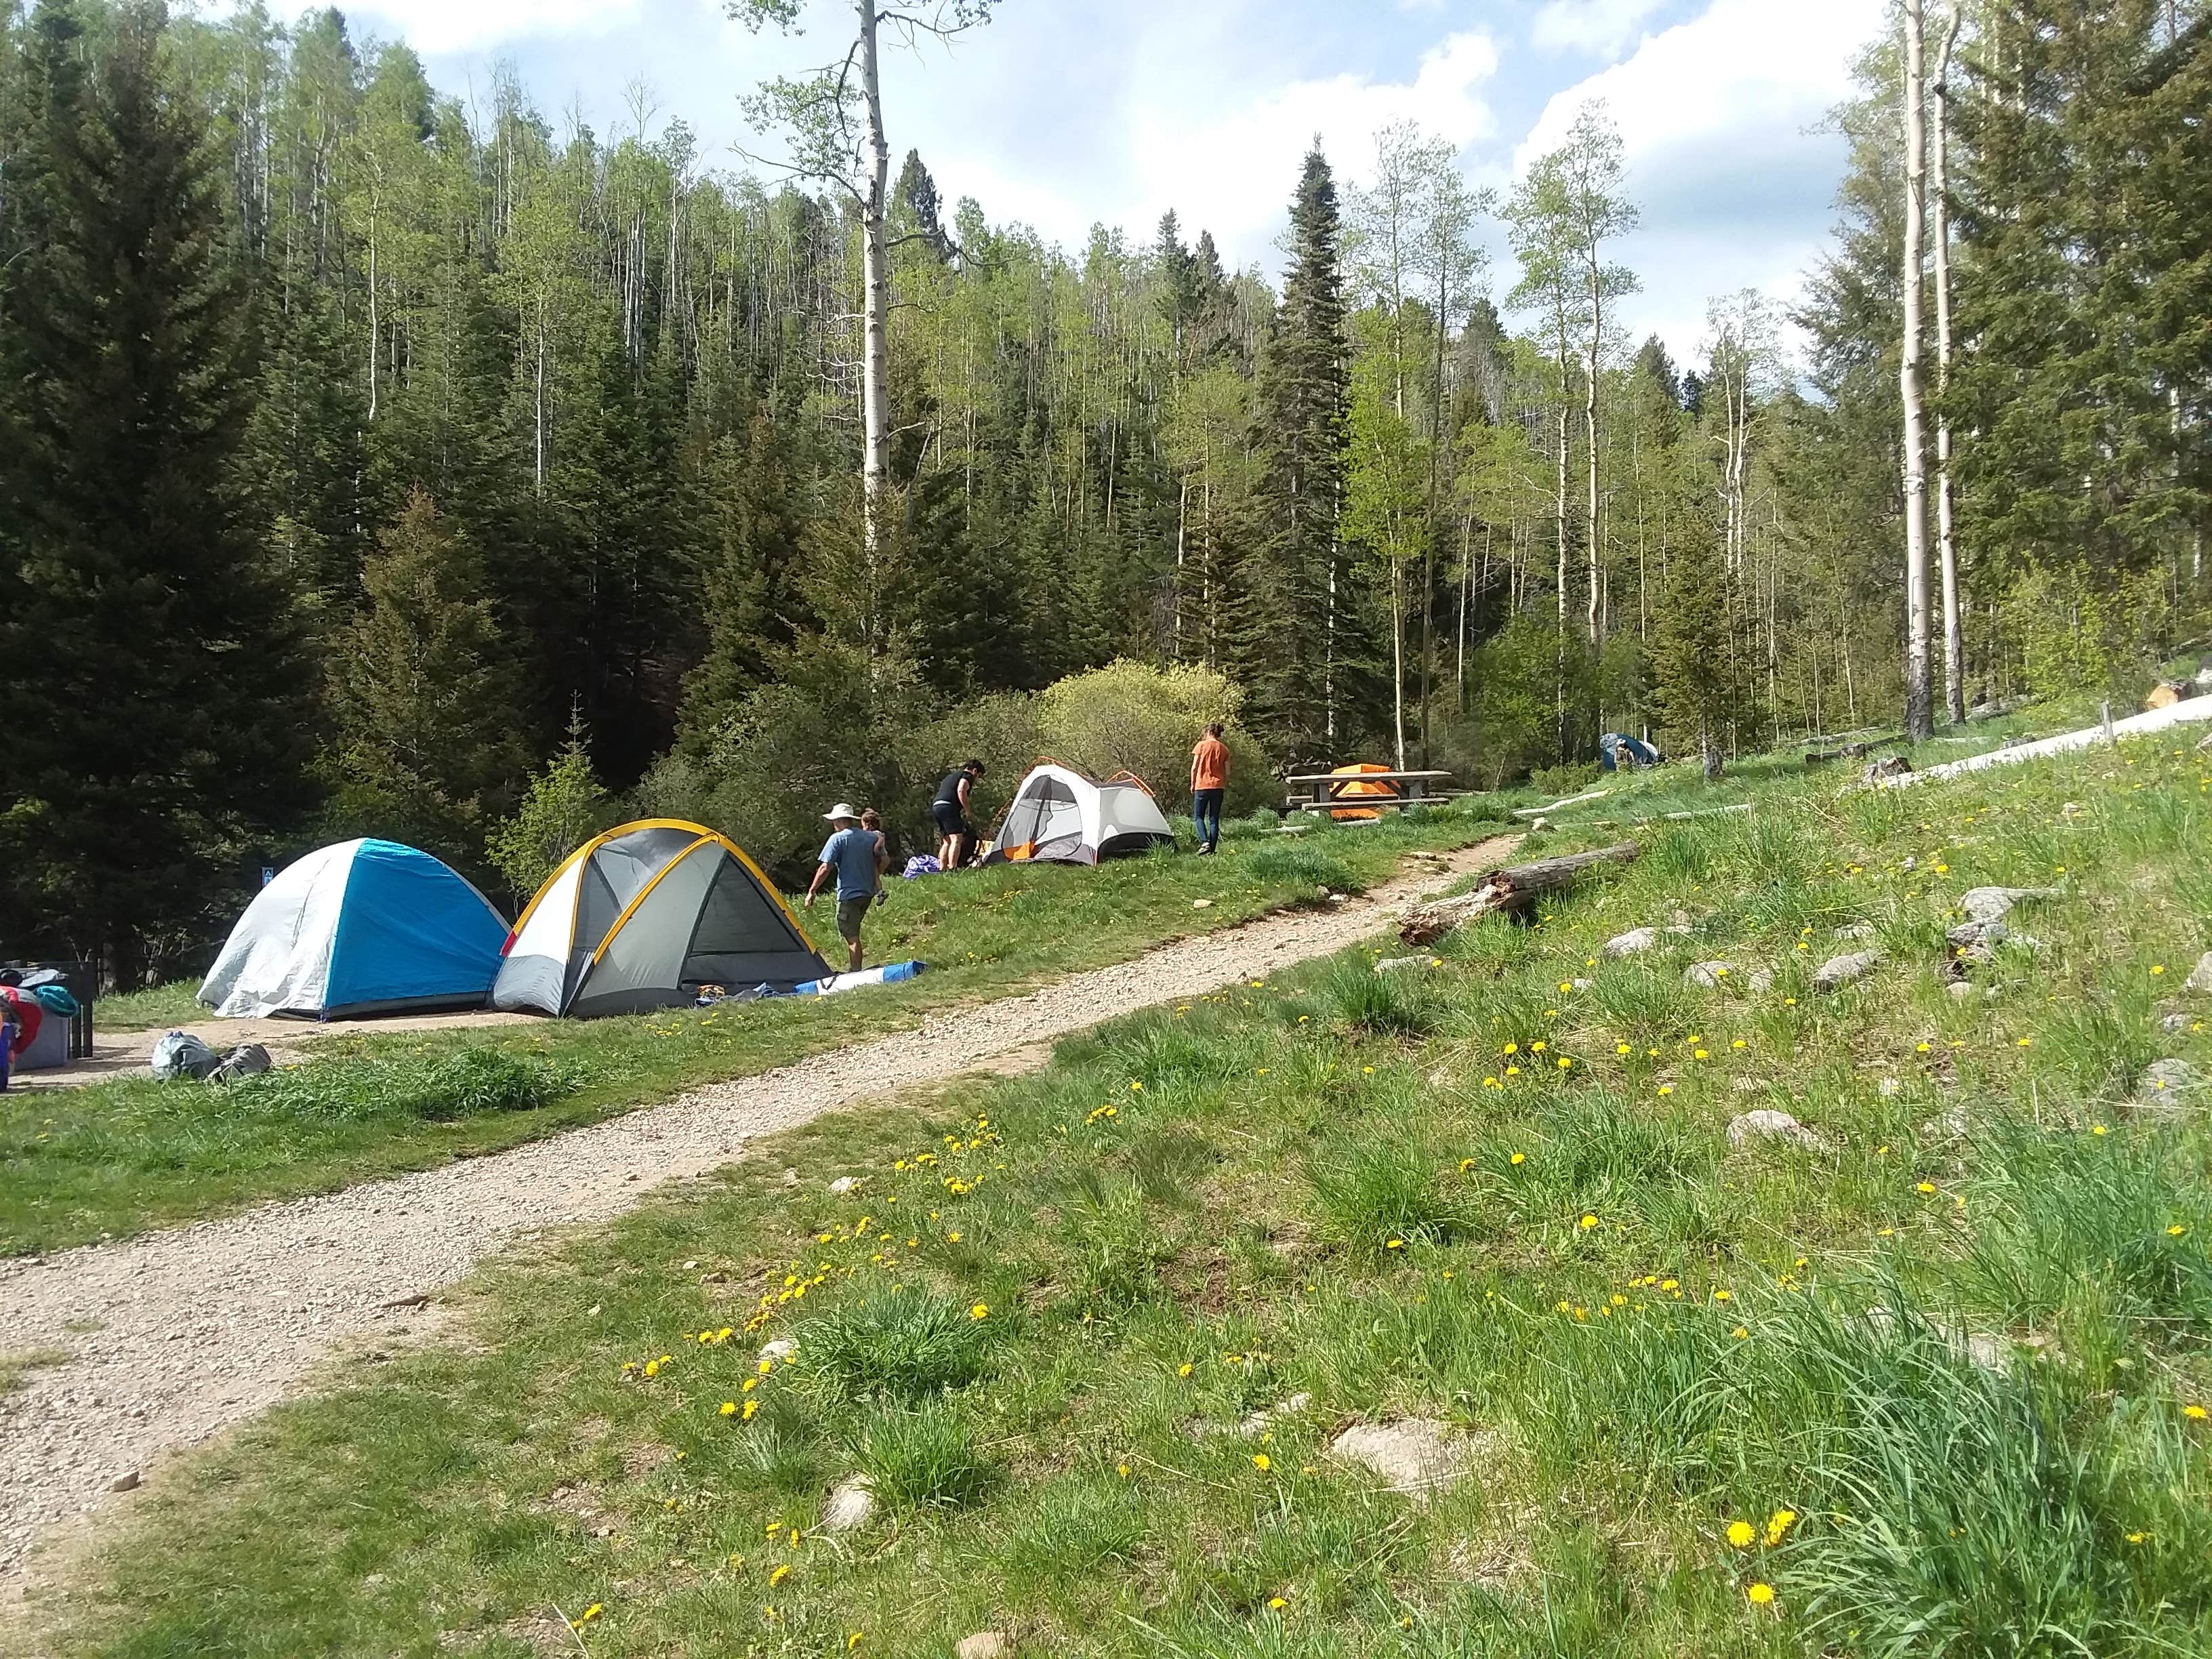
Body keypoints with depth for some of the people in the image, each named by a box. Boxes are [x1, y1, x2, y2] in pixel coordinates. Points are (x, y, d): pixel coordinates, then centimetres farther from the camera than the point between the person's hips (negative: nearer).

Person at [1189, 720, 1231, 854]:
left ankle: (1204, 842, -14)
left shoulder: (1202, 745, -3)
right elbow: (1227, 772, 6)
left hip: (1202, 786, -3)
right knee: (1214, 819, 7)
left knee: (1199, 816, 7)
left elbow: (1194, 767, -3)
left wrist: (1193, 784, 8)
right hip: (1218, 787, 3)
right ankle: (1212, 848, 3)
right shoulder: (1224, 749, 6)